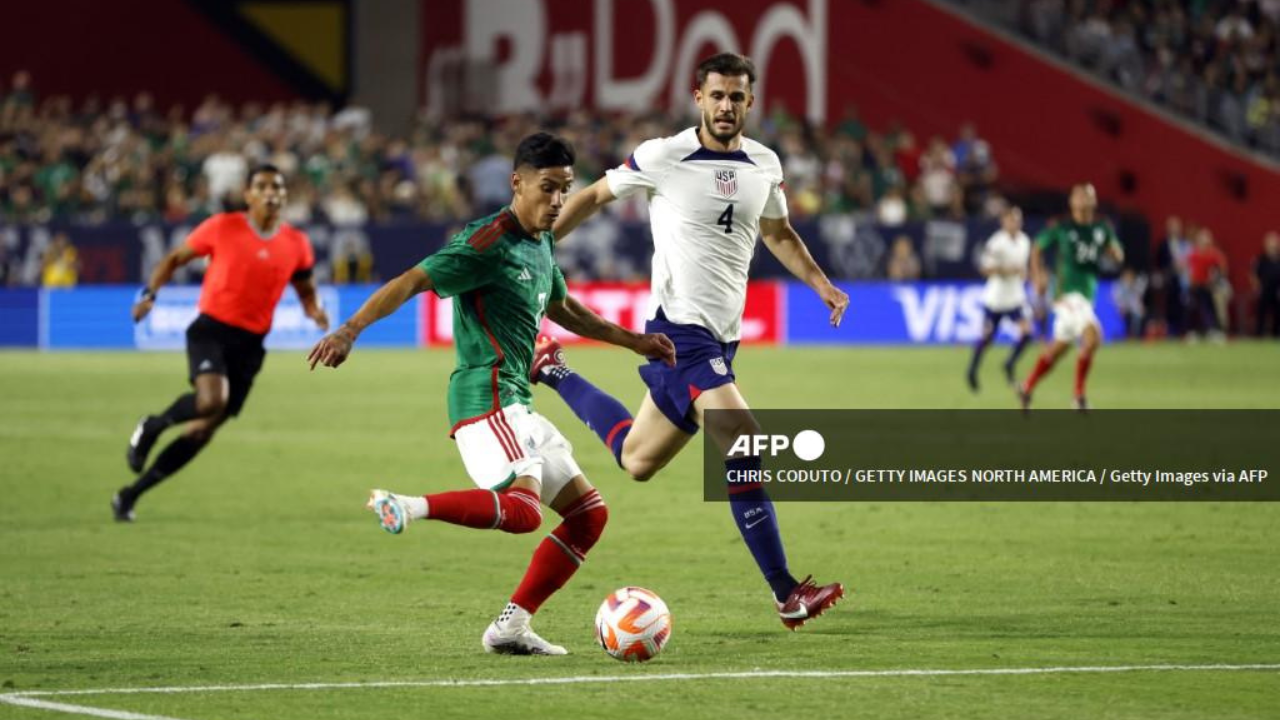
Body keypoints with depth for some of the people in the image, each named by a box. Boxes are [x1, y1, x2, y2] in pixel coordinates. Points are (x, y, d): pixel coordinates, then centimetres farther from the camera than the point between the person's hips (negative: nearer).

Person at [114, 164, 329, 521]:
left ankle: (130, 495, 15)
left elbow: (306, 291, 20)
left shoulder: (296, 244, 5)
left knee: (202, 431, 3)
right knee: (212, 400, -32)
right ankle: (152, 427, -1)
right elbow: (175, 258, 6)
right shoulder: (222, 227, -4)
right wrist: (150, 294, -8)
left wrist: (314, 312, -3)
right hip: (211, 330, -4)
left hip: (249, 344, 4)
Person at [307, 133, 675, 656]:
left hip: (518, 406, 10)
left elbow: (562, 308, 38)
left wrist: (633, 341, 40)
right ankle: (410, 508, -26)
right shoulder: (488, 244, -11)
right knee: (523, 510, -31)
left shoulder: (540, 244, 18)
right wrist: (349, 331, -32)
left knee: (589, 513, 9)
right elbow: (411, 282, -20)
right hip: (487, 398, -10)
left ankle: (511, 627, 8)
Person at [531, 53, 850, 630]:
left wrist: (822, 285, 10)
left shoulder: (764, 166, 7)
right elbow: (595, 196, 5)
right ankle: (787, 594, -15)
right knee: (744, 450, -19)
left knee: (636, 460, 18)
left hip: (721, 338, 7)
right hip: (681, 328, -7)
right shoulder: (664, 157, -9)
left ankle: (555, 373, 41)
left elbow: (779, 235, 24)